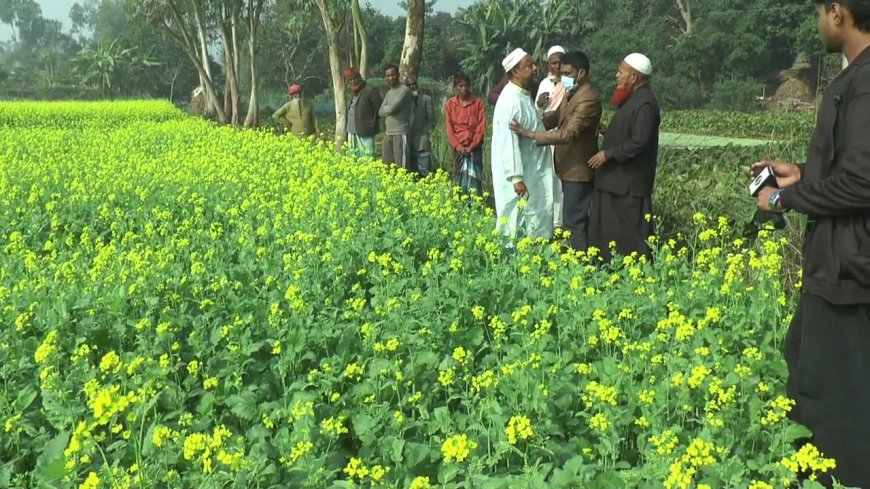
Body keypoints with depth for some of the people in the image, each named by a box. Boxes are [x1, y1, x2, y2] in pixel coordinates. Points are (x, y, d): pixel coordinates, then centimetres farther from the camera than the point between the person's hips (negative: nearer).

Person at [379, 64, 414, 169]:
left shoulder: (404, 90, -9)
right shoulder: (388, 93, 17)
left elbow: (391, 109, -16)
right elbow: (381, 112, 10)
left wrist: (386, 108, 5)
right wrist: (389, 108, -6)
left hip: (400, 133, -8)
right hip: (388, 133, 8)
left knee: (401, 165, -8)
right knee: (386, 163, 9)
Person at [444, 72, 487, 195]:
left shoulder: (478, 103, 3)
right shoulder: (450, 104, 7)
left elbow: (481, 127, -1)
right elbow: (449, 128, 4)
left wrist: (471, 146, -10)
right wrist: (458, 146, -9)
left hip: (474, 147, -1)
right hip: (459, 148, 1)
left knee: (473, 178, -10)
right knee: (459, 178, -1)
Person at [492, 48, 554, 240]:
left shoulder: (523, 96, 10)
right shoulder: (511, 101, -21)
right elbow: (509, 143, -25)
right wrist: (516, 178, -27)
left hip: (530, 172, 10)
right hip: (518, 175, -10)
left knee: (533, 221, 14)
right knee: (516, 224, -1)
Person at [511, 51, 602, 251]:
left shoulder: (588, 99, -21)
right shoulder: (572, 93, 10)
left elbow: (569, 134, -28)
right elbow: (558, 115, 23)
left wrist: (531, 134, -28)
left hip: (578, 169, -10)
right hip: (570, 166, 10)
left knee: (574, 221, -5)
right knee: (576, 219, 16)